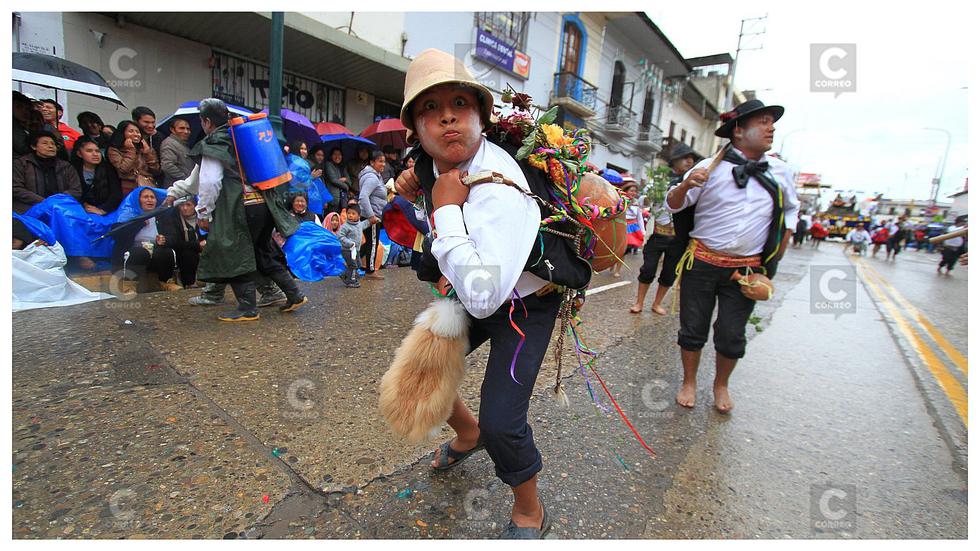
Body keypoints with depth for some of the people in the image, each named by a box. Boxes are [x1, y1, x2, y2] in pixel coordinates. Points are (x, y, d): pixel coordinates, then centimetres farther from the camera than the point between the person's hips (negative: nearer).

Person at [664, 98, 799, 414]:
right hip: (702, 263, -2)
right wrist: (686, 185, -26)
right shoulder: (711, 168, -5)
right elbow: (673, 205, -5)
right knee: (693, 328, 6)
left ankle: (721, 386, 30)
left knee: (732, 336, 7)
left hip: (747, 269, 3)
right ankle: (689, 383, 25)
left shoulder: (780, 172, 6)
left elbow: (791, 211, 21)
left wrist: (777, 256, 14)